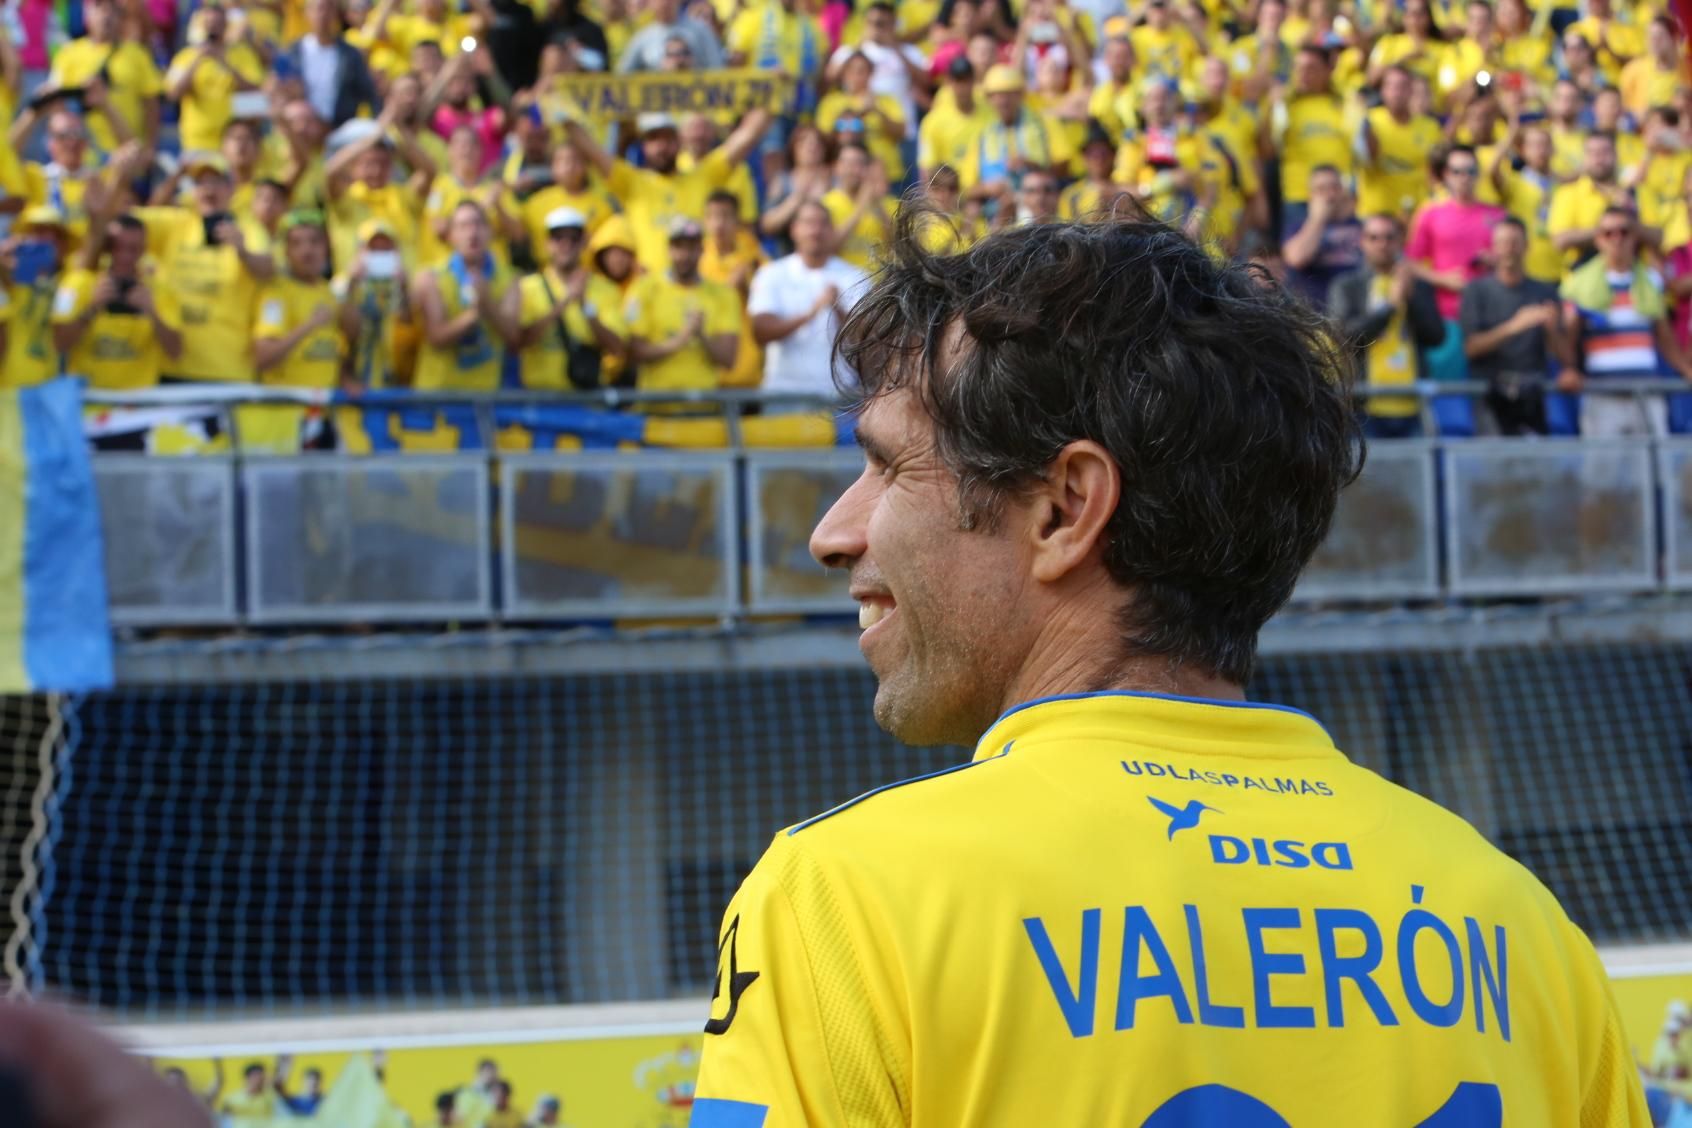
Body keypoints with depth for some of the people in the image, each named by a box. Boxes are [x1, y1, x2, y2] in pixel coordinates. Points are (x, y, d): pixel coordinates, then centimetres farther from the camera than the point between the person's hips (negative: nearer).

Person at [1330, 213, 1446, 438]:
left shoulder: (1420, 286, 15)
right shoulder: (1345, 287, 7)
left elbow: (1436, 336, 5)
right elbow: (1346, 335, -7)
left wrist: (1411, 297, -6)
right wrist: (1390, 304, -10)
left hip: (1412, 407, 3)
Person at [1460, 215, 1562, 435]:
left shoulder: (1545, 292, 13)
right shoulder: (1477, 290, 8)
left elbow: (1558, 352, 8)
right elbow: (1471, 347, -2)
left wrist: (1551, 329, -13)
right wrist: (1513, 327, -13)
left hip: (1533, 390, 2)